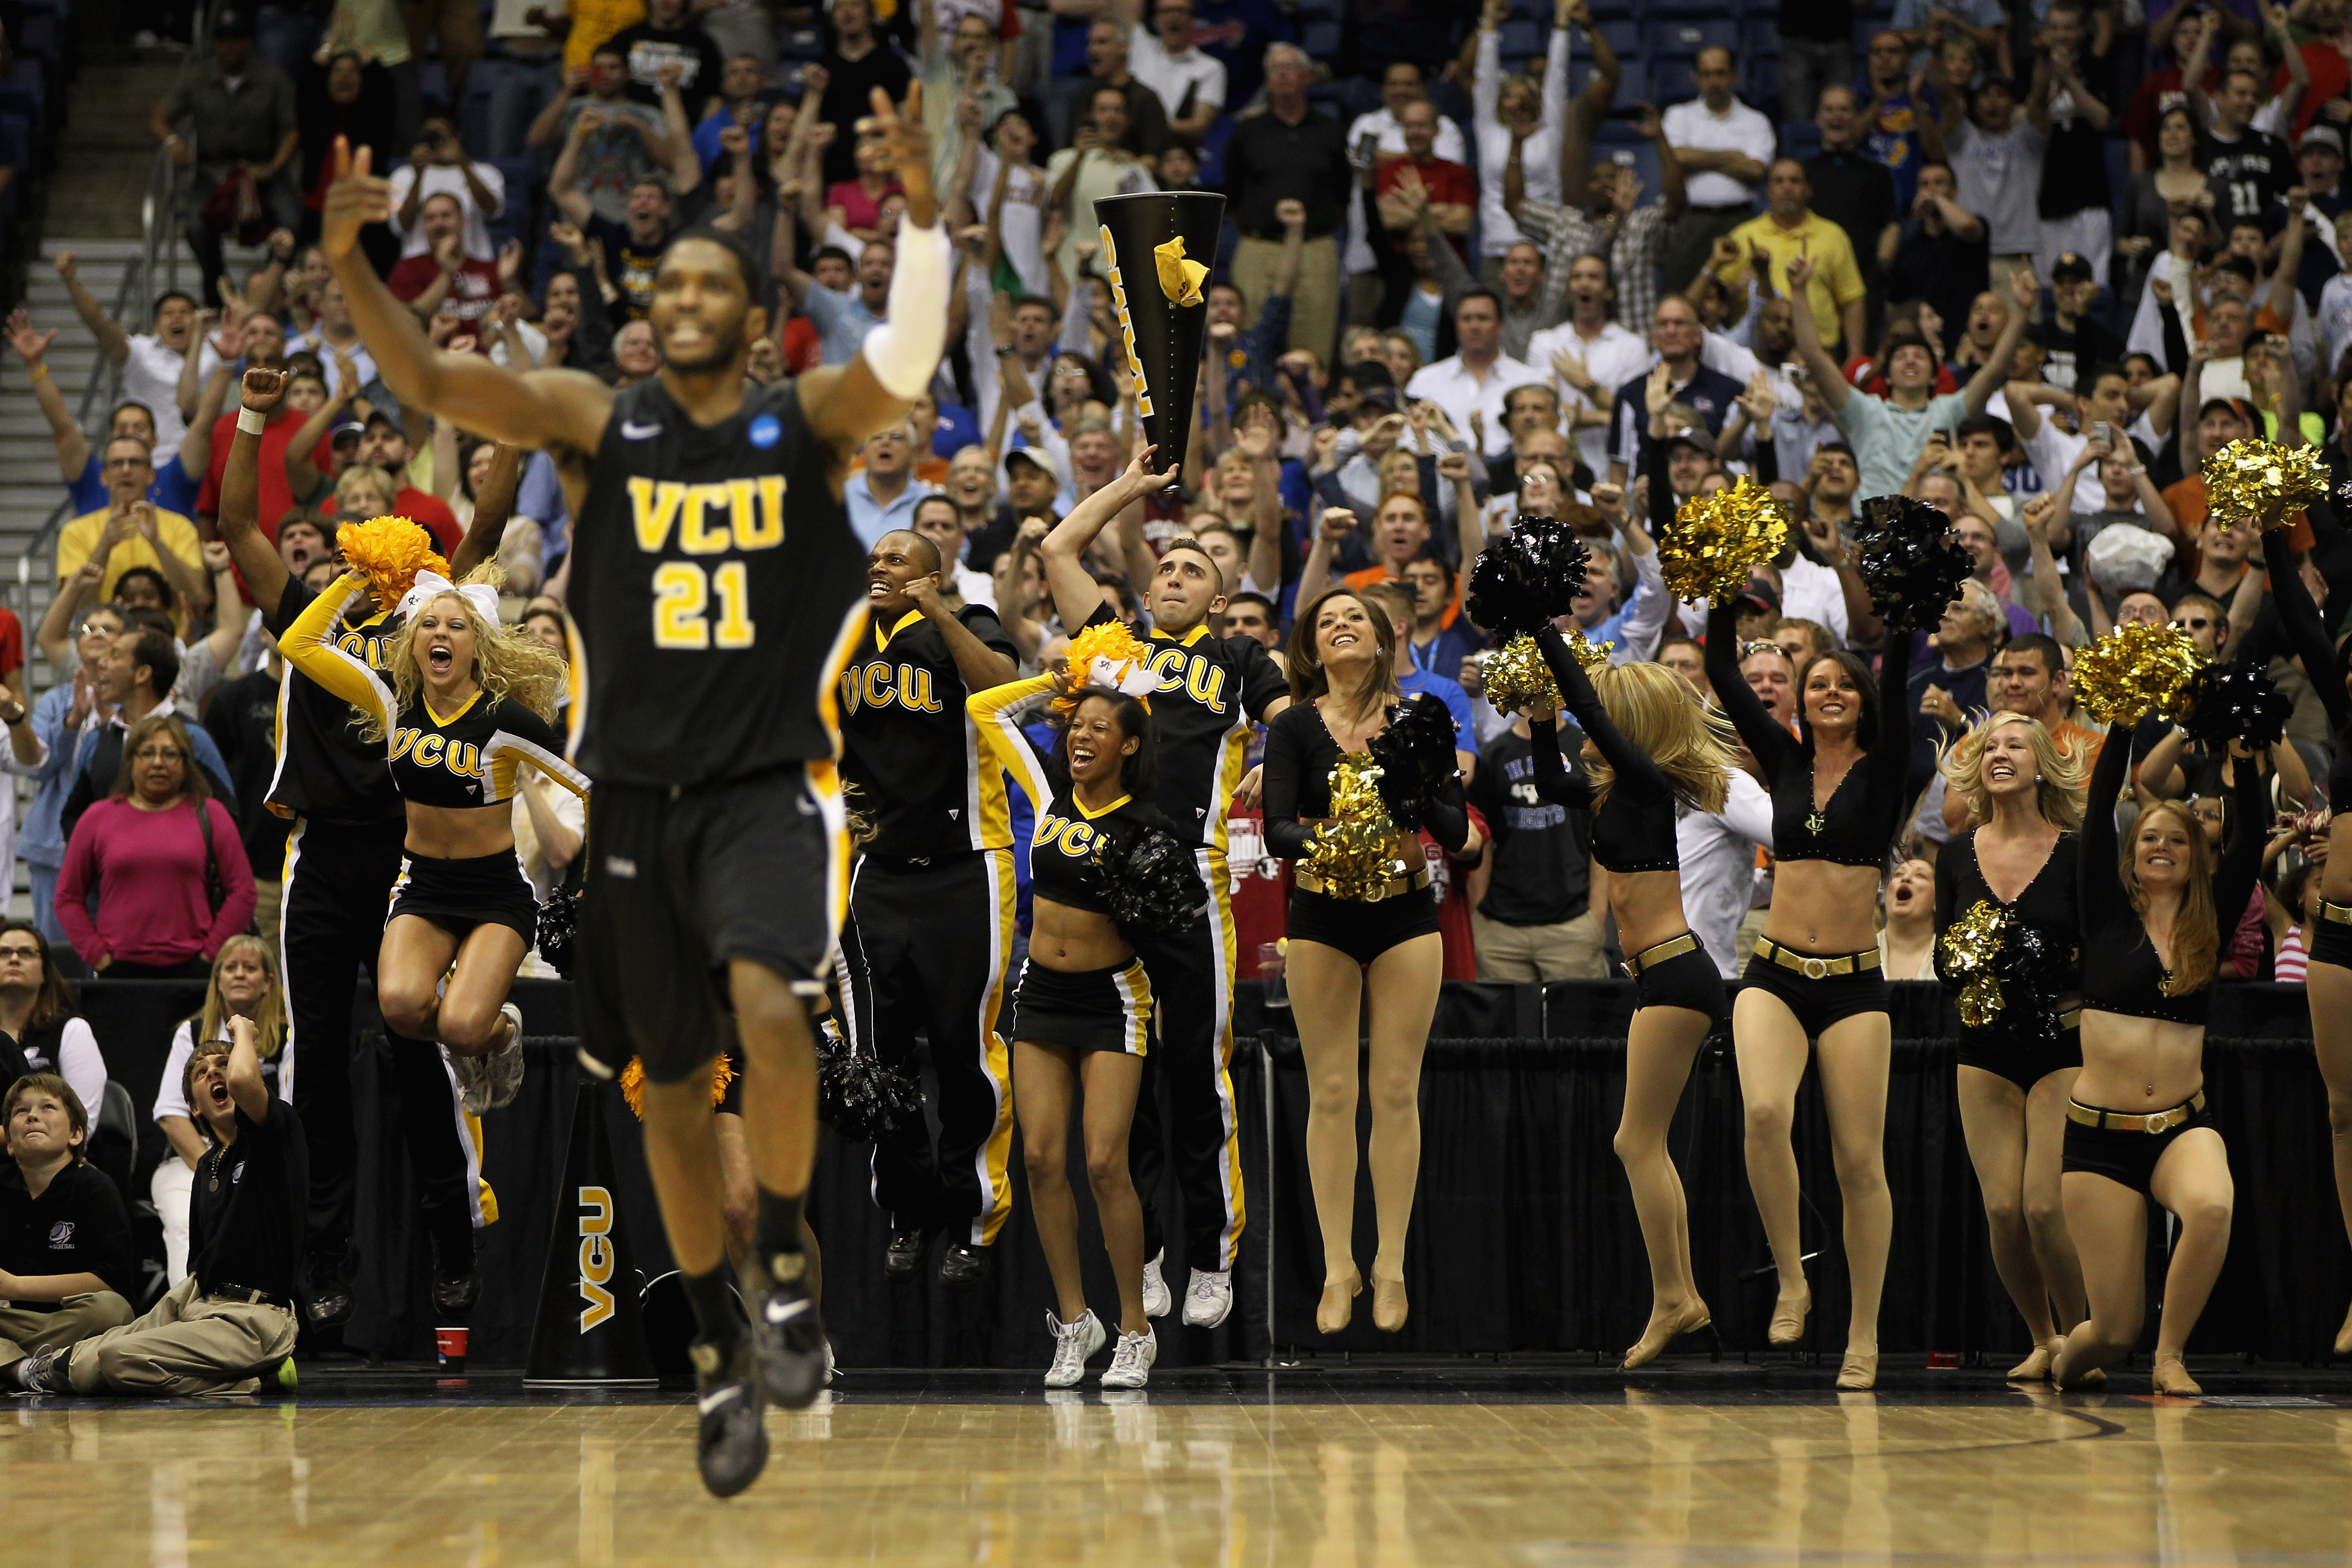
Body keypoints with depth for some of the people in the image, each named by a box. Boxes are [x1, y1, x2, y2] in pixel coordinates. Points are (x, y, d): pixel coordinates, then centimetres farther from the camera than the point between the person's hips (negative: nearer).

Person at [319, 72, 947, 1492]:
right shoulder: (598, 423, 1)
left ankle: (788, 1266, -4)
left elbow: (913, 358, -21)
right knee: (674, 1092, 9)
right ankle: (724, 1359, 26)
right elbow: (430, 382, -10)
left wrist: (922, 208, -36)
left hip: (771, 785, -3)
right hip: (638, 791, 3)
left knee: (770, 1009, -28)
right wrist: (350, 263, -26)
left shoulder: (811, 421, -2)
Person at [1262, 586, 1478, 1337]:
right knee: (1330, 1095, 0)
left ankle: (1391, 1267, 8)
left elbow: (1457, 830, -5)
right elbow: (1276, 827, -12)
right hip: (1323, 916, 0)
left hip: (1404, 914, 0)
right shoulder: (1295, 726, -3)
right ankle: (1338, 1268, 7)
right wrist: (1317, 844, -33)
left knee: (1397, 1093, 0)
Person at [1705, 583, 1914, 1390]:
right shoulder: (1786, 762, 10)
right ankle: (1791, 1279, -7)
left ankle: (1864, 1335, 7)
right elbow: (1723, 673, 6)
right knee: (1766, 1113, -25)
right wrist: (1728, 592, 1)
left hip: (1853, 986, -1)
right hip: (1775, 976, 1)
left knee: (1860, 1160, -3)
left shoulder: (1883, 769, 3)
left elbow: (1898, 675, -9)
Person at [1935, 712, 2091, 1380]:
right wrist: (1963, 968, -12)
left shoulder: (2075, 850, -3)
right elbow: (1943, 958, 9)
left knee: (2046, 1206, -14)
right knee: (2002, 1208, -5)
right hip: (1985, 1049, 3)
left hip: (2063, 1045, -3)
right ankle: (2043, 1341, 17)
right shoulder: (1959, 854, 7)